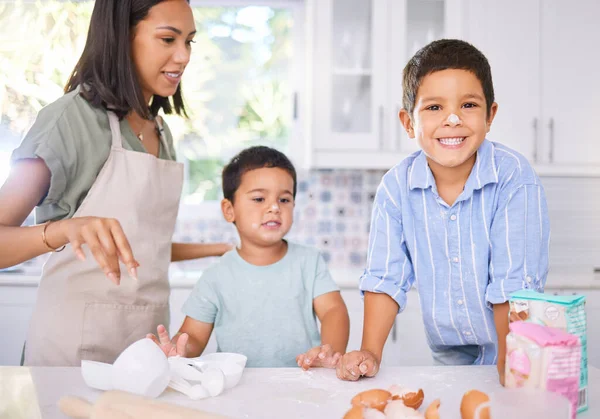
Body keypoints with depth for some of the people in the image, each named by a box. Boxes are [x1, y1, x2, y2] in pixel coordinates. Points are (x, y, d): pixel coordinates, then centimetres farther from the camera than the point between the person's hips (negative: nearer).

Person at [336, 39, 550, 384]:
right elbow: (386, 277, -3)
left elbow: (514, 284, -16)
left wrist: (508, 366, -17)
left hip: (513, 346, -2)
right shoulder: (396, 186, -8)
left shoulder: (515, 177, -17)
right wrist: (370, 353, -10)